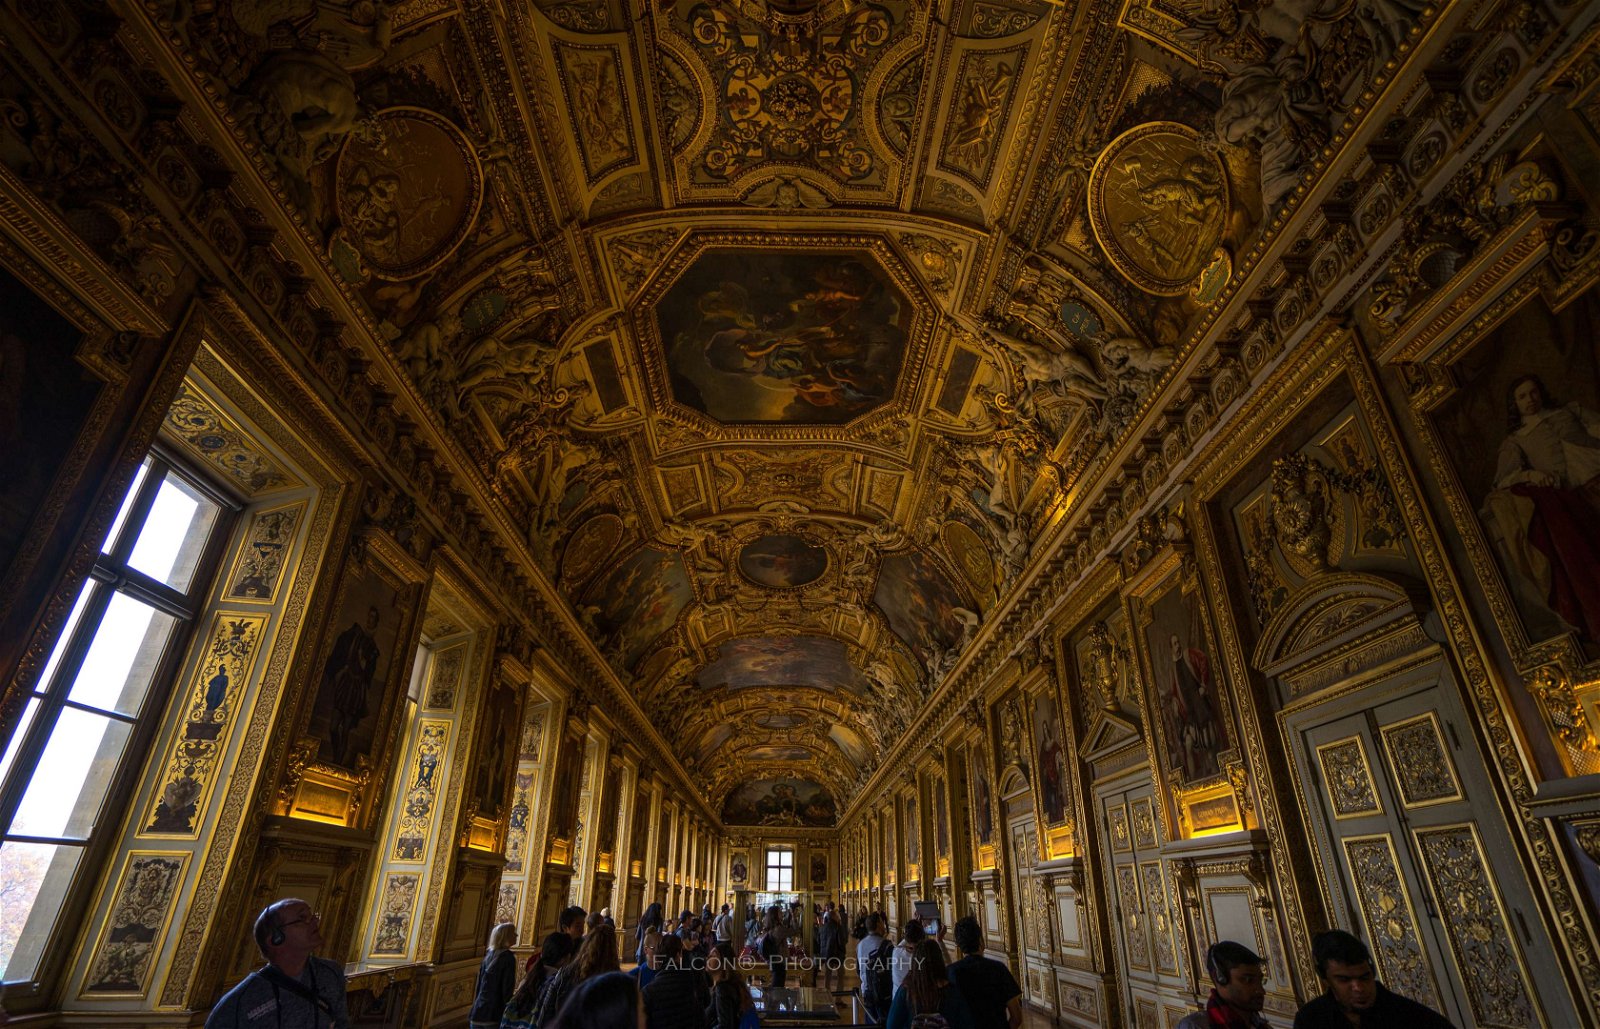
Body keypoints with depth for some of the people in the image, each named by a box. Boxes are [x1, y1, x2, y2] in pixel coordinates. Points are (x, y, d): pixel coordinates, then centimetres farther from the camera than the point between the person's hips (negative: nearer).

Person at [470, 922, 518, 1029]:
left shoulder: (489, 955, 12)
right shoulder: (508, 957, -10)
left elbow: (479, 984, 16)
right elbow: (507, 987, -12)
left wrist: (475, 1008, 23)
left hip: (478, 1012, 7)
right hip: (494, 1014, -7)